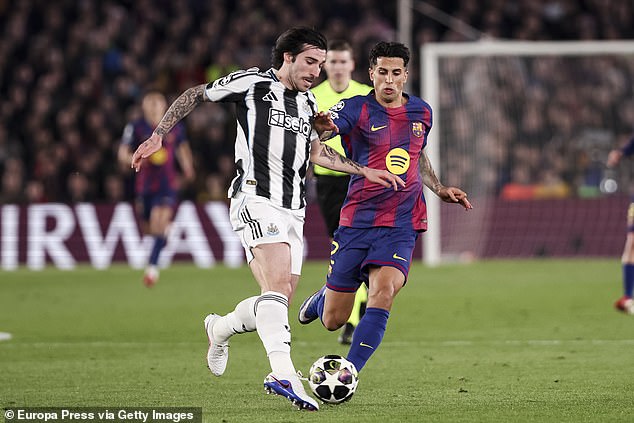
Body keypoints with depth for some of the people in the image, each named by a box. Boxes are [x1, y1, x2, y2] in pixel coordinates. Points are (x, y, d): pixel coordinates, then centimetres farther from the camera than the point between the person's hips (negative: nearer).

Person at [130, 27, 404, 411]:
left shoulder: (307, 102, 20)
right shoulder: (252, 83, 0)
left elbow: (316, 153, 29)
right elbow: (195, 95, 8)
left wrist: (365, 171, 21)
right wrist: (158, 136, 1)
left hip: (293, 212, 8)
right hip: (257, 201, -8)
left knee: (277, 303, 5)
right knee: (279, 284, -27)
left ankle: (220, 328, 34)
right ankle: (283, 373, -40)